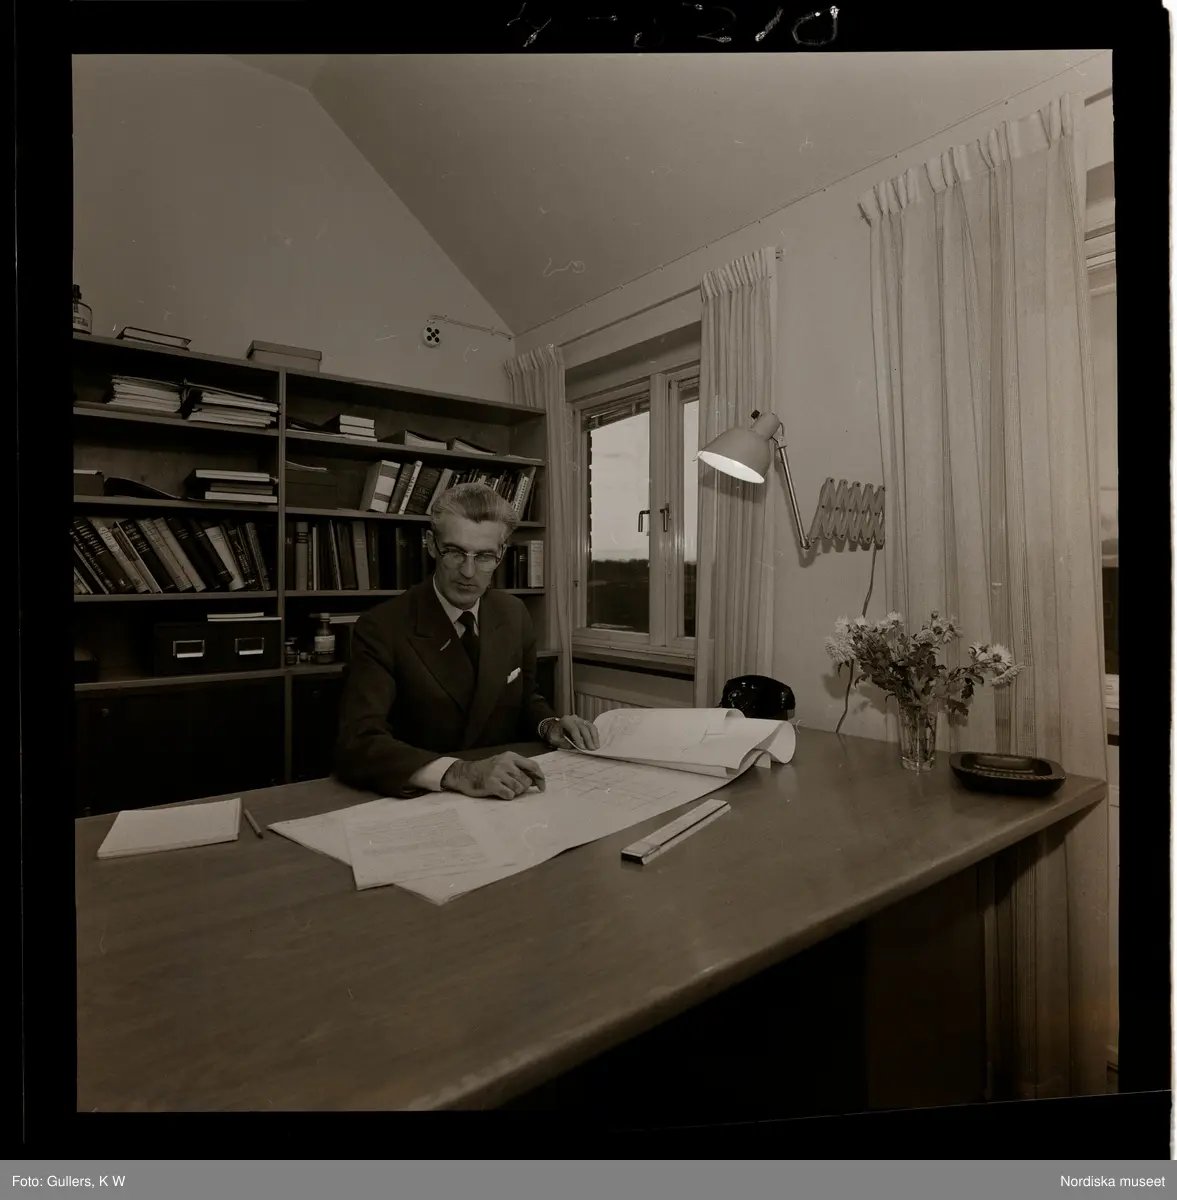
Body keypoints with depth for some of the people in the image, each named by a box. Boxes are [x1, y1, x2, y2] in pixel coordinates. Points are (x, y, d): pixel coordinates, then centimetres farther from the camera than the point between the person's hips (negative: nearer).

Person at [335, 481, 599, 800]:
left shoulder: (514, 615, 2)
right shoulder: (382, 628, -13)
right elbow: (356, 744, -24)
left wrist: (549, 725, -5)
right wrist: (458, 773, -36)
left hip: (503, 798, 3)